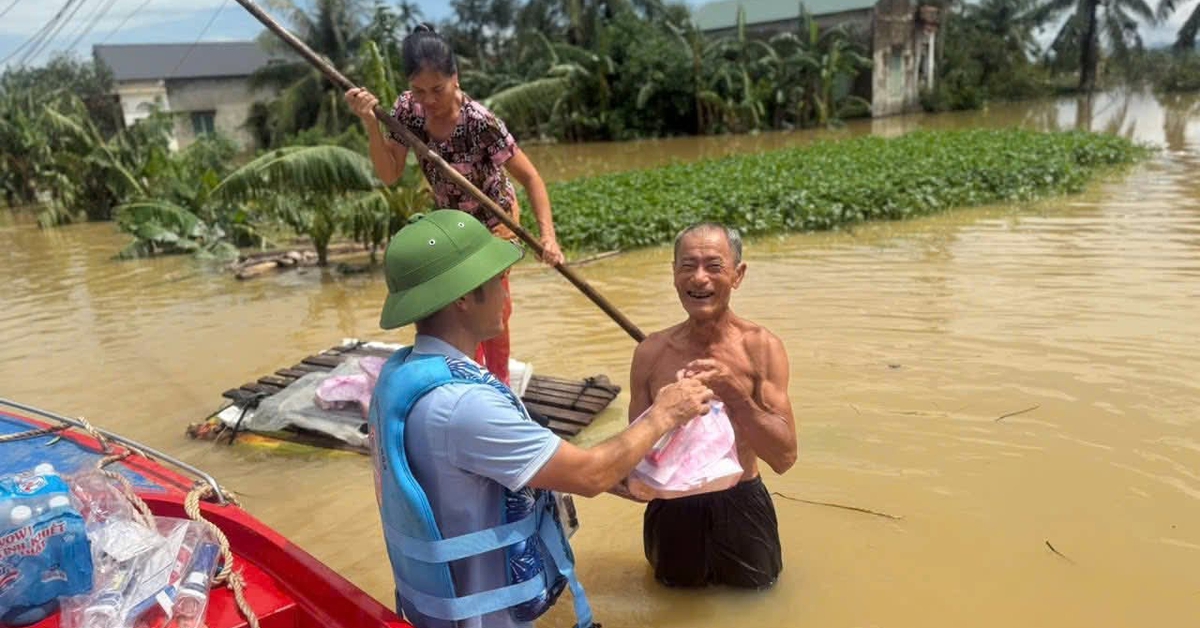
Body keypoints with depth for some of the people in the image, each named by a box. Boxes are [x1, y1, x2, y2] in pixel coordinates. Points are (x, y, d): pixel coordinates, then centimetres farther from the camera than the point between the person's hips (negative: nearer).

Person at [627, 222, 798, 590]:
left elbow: (784, 457, -18)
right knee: (678, 586, 24)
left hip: (739, 506, -1)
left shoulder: (761, 348, -16)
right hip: (672, 508, 1)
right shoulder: (651, 353, -11)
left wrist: (735, 394, -31)